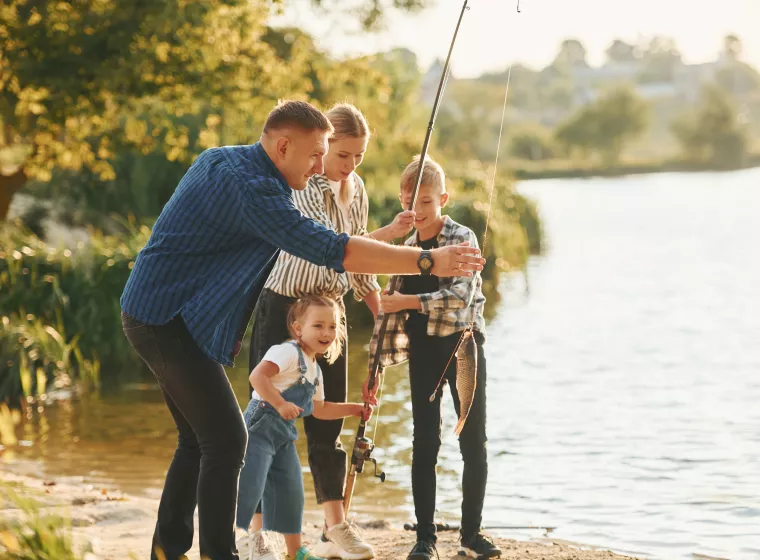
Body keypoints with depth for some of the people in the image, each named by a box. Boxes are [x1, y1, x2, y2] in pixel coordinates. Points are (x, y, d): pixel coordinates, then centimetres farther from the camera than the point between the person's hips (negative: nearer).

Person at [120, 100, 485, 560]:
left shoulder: (220, 160, 10)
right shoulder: (250, 187, -22)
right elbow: (330, 249, -29)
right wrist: (428, 262, -29)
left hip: (156, 314, 10)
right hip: (167, 320, -10)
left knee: (201, 439, 15)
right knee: (226, 439, -11)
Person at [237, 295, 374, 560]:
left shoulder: (315, 370, 16)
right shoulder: (288, 352, -14)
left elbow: (319, 408, 28)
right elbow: (257, 375, -28)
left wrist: (355, 409, 22)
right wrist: (280, 404, -34)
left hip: (284, 434, 9)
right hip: (261, 425, -9)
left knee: (291, 492, 12)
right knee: (249, 487, -12)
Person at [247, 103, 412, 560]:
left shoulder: (355, 188, 7)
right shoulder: (301, 188, -16)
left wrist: (383, 310, 11)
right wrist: (388, 234, -33)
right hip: (283, 308, -6)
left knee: (328, 421, 7)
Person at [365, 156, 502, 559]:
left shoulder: (462, 238, -7)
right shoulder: (405, 249, 7)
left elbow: (462, 295, -21)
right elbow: (390, 311, 8)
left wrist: (409, 301, -27)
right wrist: (377, 364, 4)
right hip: (423, 350, 3)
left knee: (474, 442, 1)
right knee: (425, 443, 3)